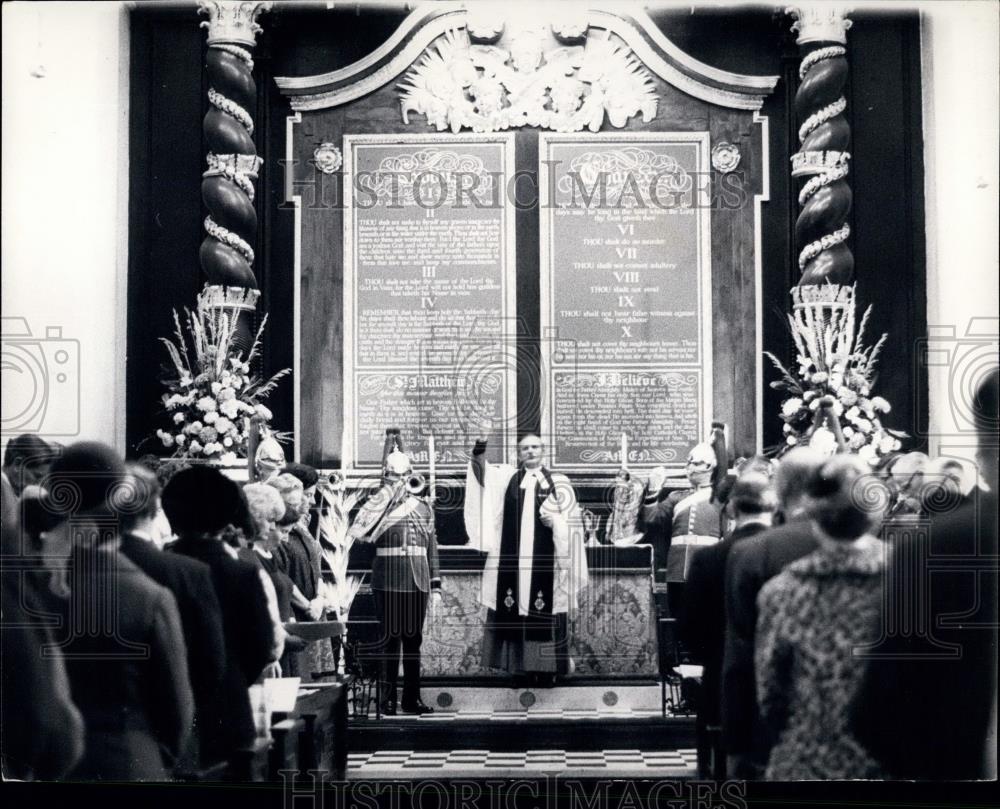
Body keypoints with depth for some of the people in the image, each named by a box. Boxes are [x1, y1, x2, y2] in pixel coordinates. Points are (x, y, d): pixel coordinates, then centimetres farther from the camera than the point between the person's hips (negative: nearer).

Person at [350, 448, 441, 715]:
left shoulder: (424, 507, 12)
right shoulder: (378, 506, 0)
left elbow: (432, 551, 15)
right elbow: (357, 532, -20)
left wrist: (436, 588, 10)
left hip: (417, 583, 3)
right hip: (388, 583, -3)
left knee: (414, 640, 8)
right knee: (390, 640, 0)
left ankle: (412, 697, 16)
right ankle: (388, 698, 8)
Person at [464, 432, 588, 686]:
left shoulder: (558, 482, 8)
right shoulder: (507, 477, 11)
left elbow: (573, 519, 6)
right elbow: (481, 470, -5)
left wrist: (555, 521, -14)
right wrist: (480, 448, -23)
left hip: (544, 561, -1)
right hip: (512, 560, 1)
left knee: (544, 614, -3)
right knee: (515, 612, 0)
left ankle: (545, 669, 3)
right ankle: (520, 667, 6)